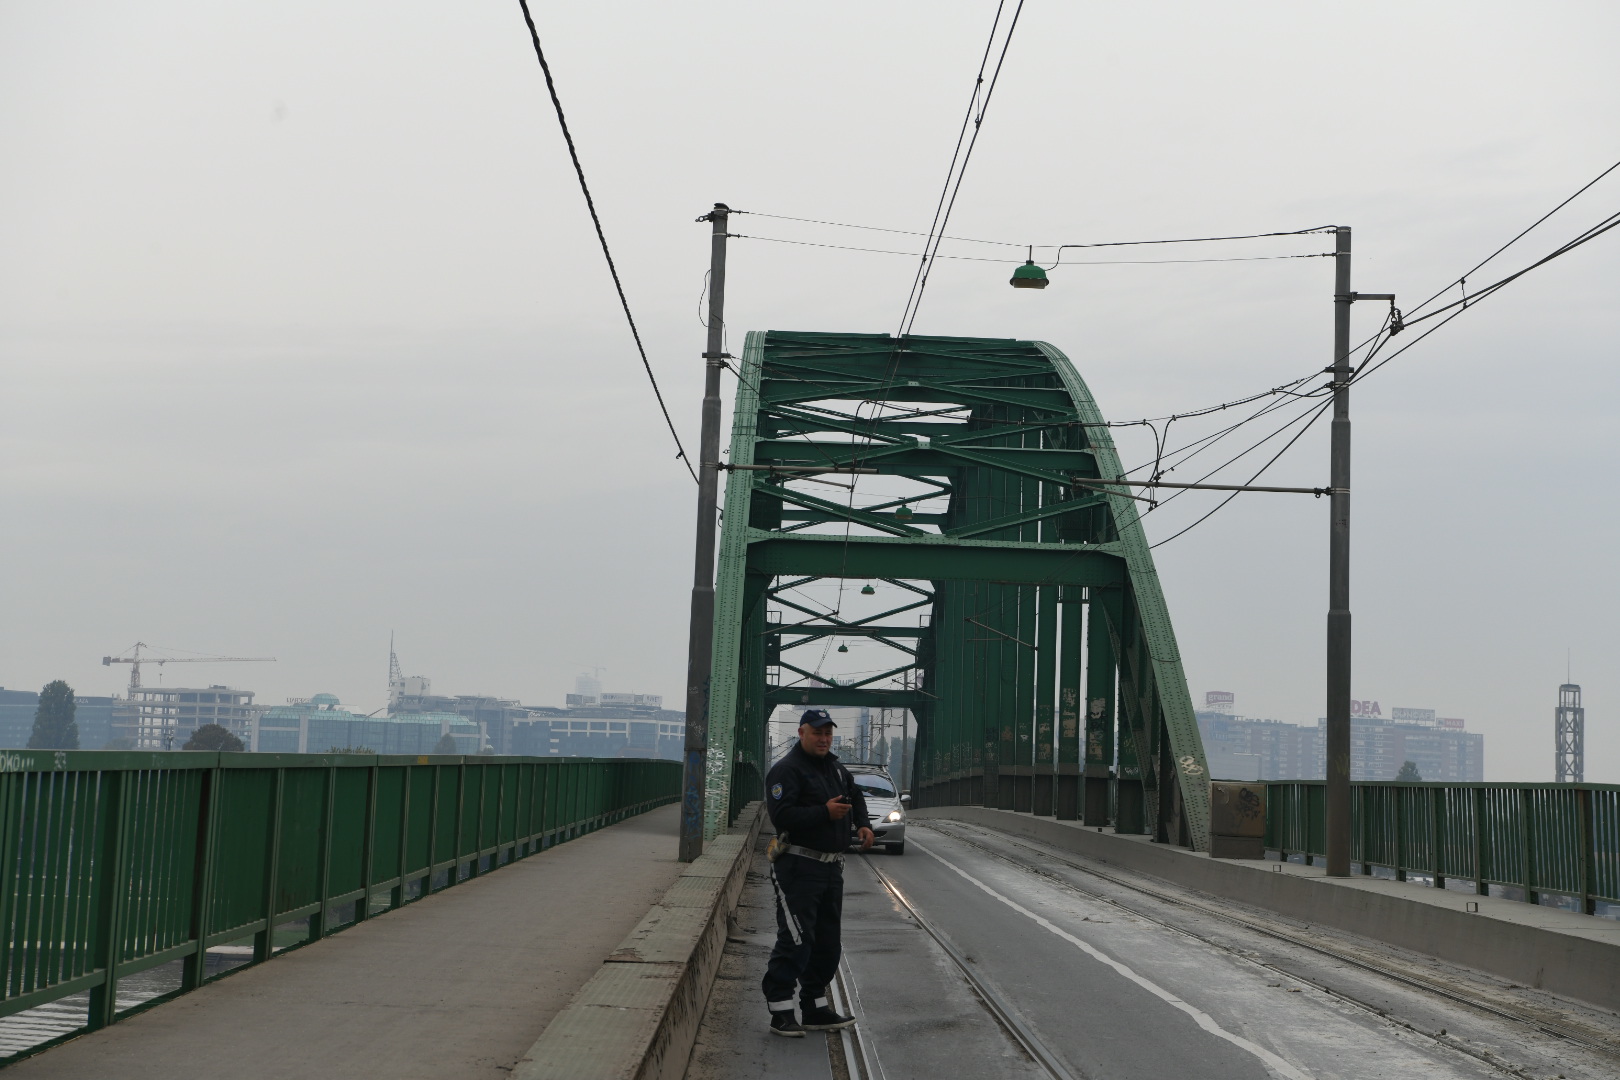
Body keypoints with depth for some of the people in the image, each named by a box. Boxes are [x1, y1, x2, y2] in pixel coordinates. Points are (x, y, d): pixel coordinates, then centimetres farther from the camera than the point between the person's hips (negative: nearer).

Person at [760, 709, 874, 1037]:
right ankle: (781, 1012, -7)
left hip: (831, 868, 9)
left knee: (827, 942, 13)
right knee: (796, 940, -12)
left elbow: (855, 797, 32)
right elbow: (781, 814, -22)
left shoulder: (836, 769, 17)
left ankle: (815, 1008, 22)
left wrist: (863, 824, 12)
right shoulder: (786, 770, -10)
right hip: (798, 867, -9)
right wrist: (825, 813, -26)